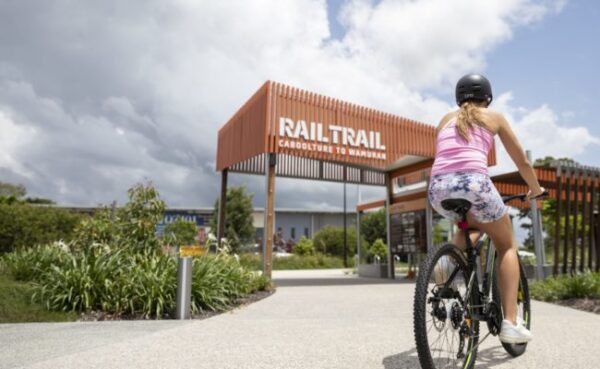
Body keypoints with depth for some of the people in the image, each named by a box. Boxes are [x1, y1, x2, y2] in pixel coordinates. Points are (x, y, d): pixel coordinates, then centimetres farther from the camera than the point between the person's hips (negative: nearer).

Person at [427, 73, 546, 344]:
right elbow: (522, 162, 27)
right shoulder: (493, 116, 21)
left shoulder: (446, 119, 29)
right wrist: (535, 189, 44)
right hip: (473, 183, -3)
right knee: (507, 245, 21)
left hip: (438, 187, 3)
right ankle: (510, 322, 12)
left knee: (474, 225, 36)